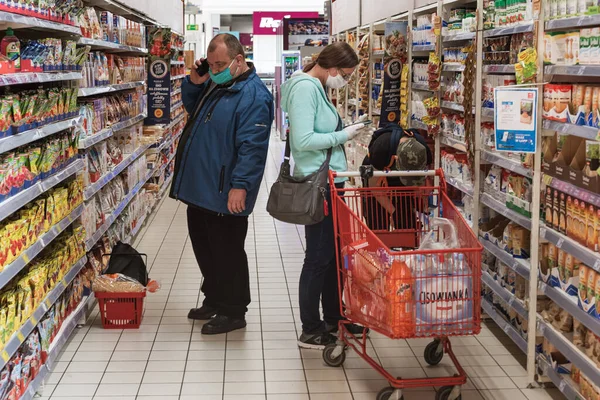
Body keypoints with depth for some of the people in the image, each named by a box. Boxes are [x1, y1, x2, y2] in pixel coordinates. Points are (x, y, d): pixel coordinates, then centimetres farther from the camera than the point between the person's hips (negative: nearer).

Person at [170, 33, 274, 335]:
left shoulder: (254, 96, -18)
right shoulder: (216, 83, 12)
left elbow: (252, 146, -24)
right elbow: (191, 107, 27)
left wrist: (240, 185, -29)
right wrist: (194, 82, 7)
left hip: (224, 195, -10)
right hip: (198, 187, 10)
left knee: (227, 253, 2)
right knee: (203, 246, 19)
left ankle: (233, 312, 16)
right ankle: (215, 300, 36)